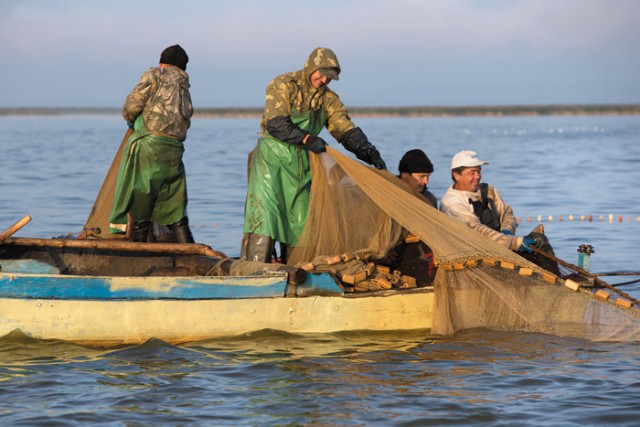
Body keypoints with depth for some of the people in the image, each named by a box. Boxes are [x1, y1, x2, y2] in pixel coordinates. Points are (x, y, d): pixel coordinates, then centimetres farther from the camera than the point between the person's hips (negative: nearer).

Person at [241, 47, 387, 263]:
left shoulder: (328, 99, 8)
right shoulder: (283, 85, -8)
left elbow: (346, 130, 4)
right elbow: (275, 124, -18)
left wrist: (371, 154, -10)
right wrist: (307, 138, -30)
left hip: (301, 163, 6)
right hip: (272, 156, -6)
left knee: (300, 218, 3)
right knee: (263, 213, -14)